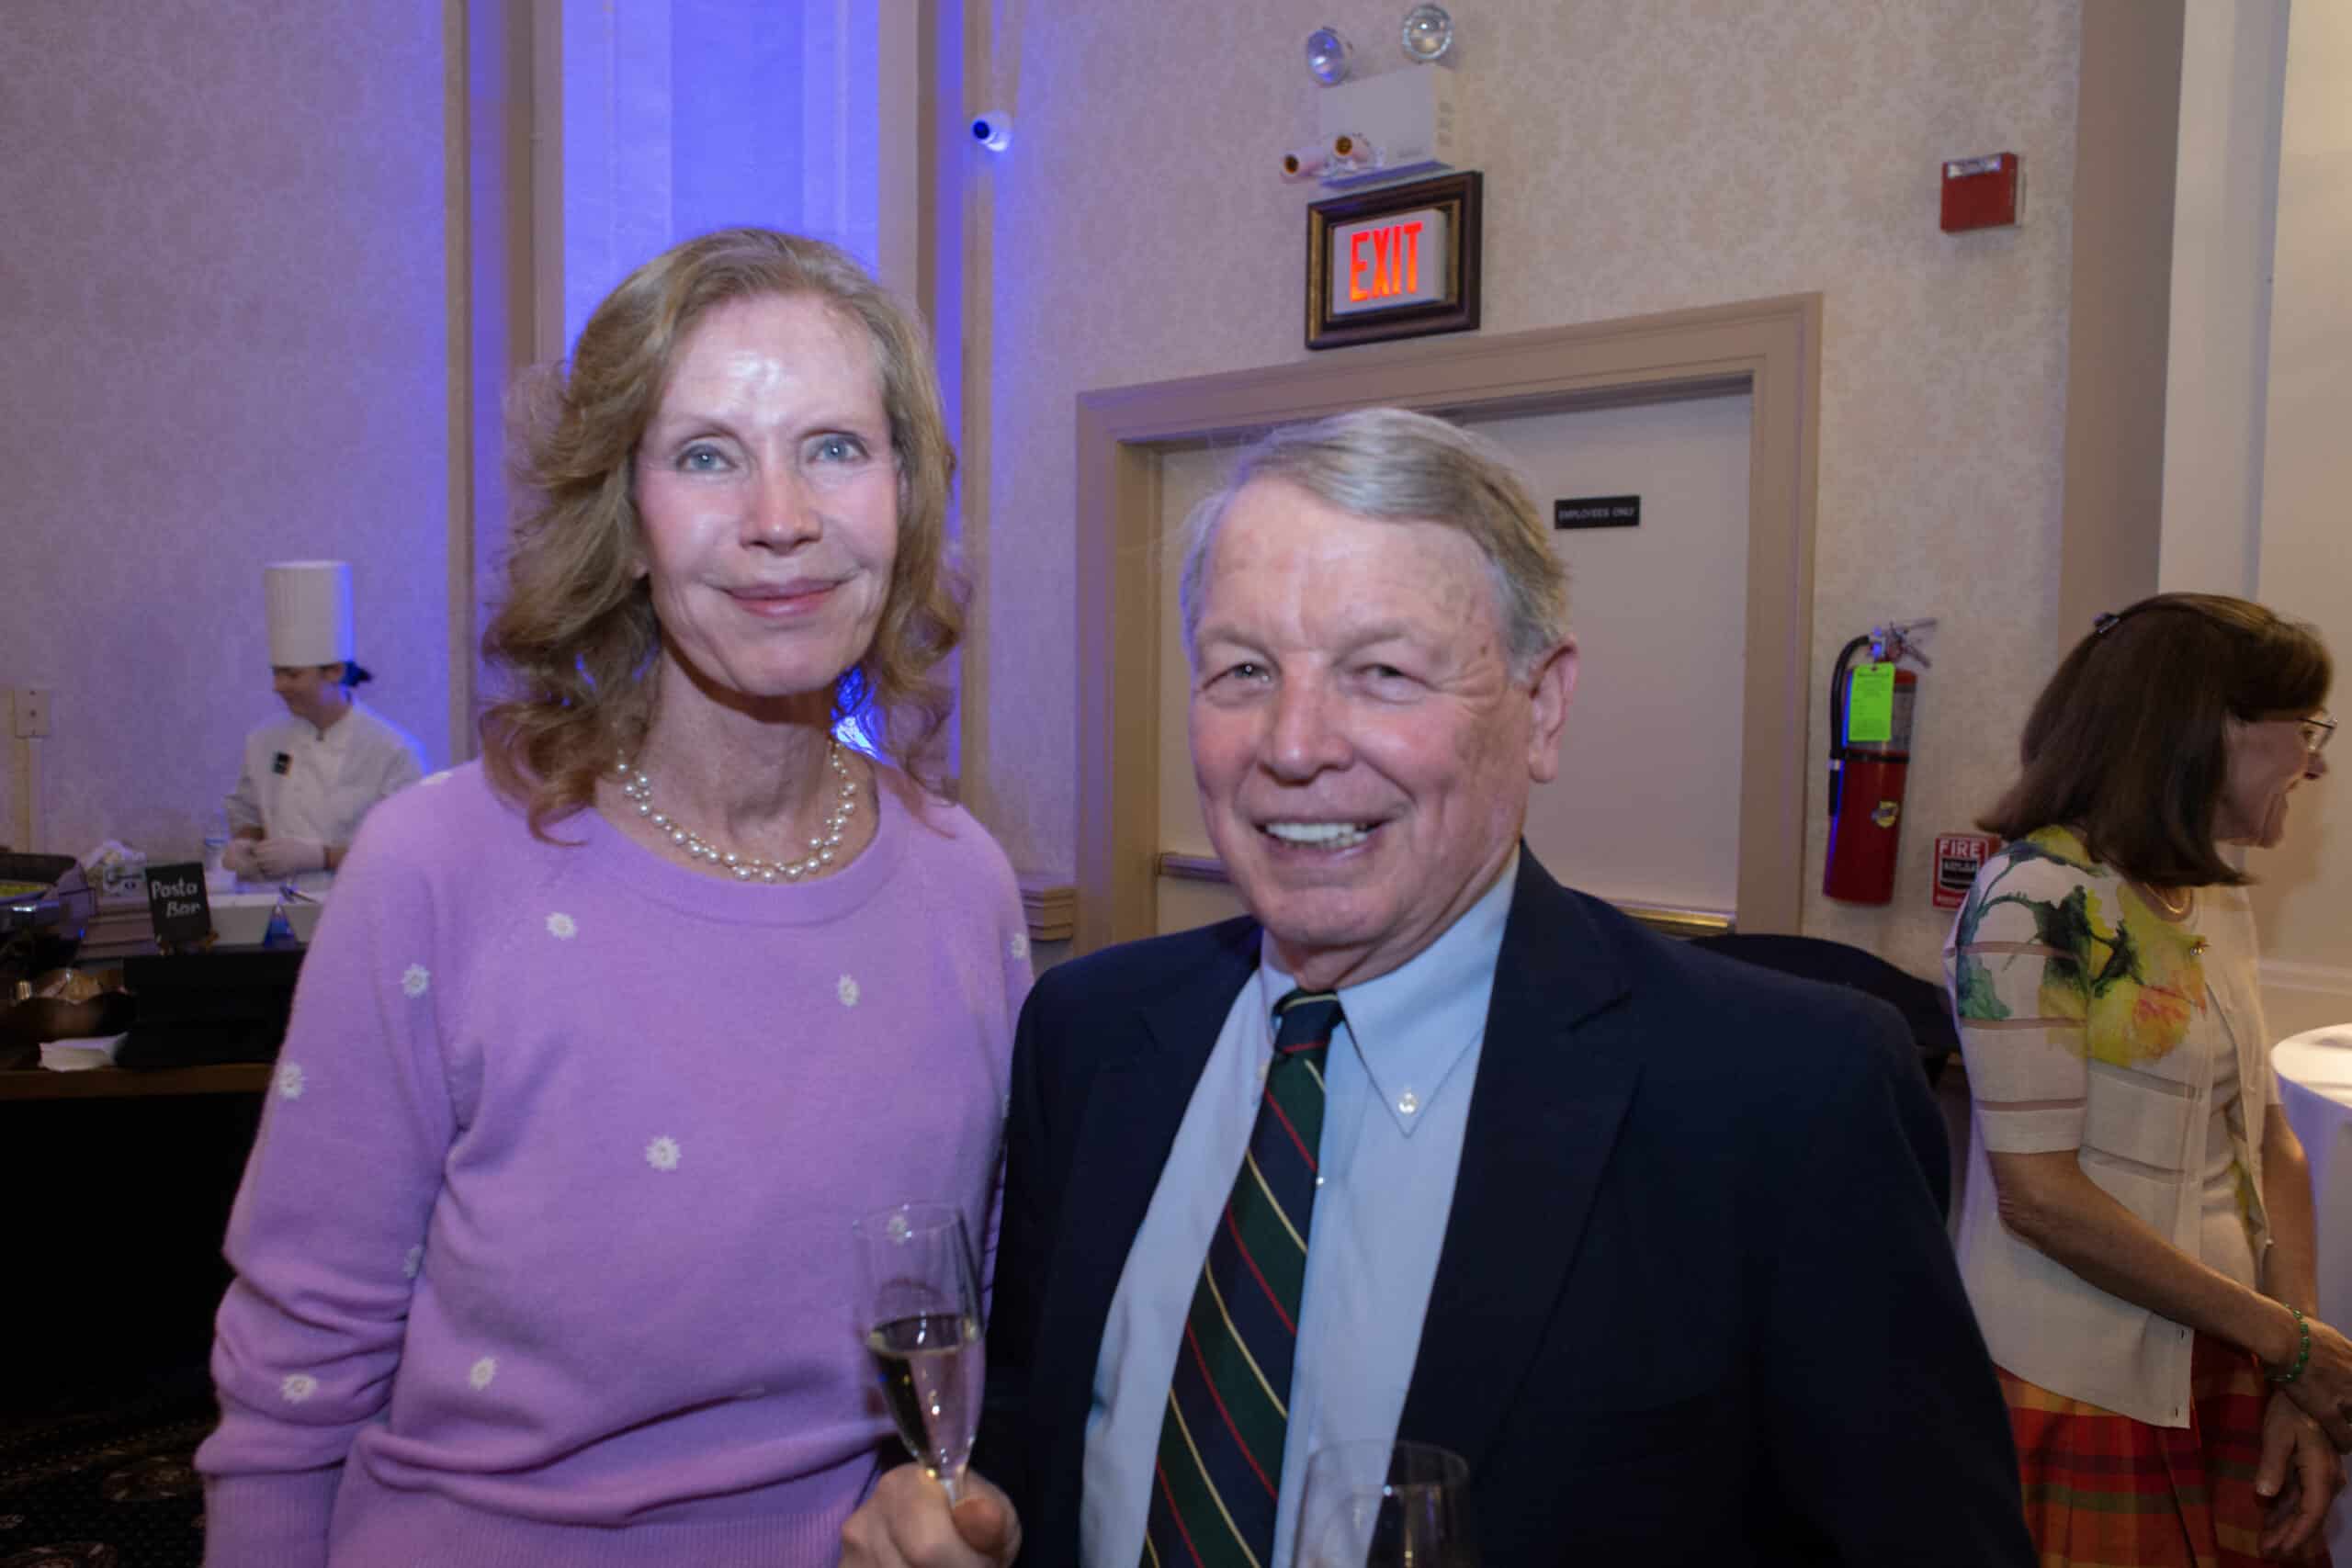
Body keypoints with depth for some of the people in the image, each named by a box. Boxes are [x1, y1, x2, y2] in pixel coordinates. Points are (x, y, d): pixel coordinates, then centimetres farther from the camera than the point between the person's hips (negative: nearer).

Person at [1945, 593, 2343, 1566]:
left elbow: (2266, 1136, 7)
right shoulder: (2034, 902, -19)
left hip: (2228, 1370, 7)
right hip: (2084, 1397, -7)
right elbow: (2039, 1194, -21)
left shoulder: (2216, 899, 7)